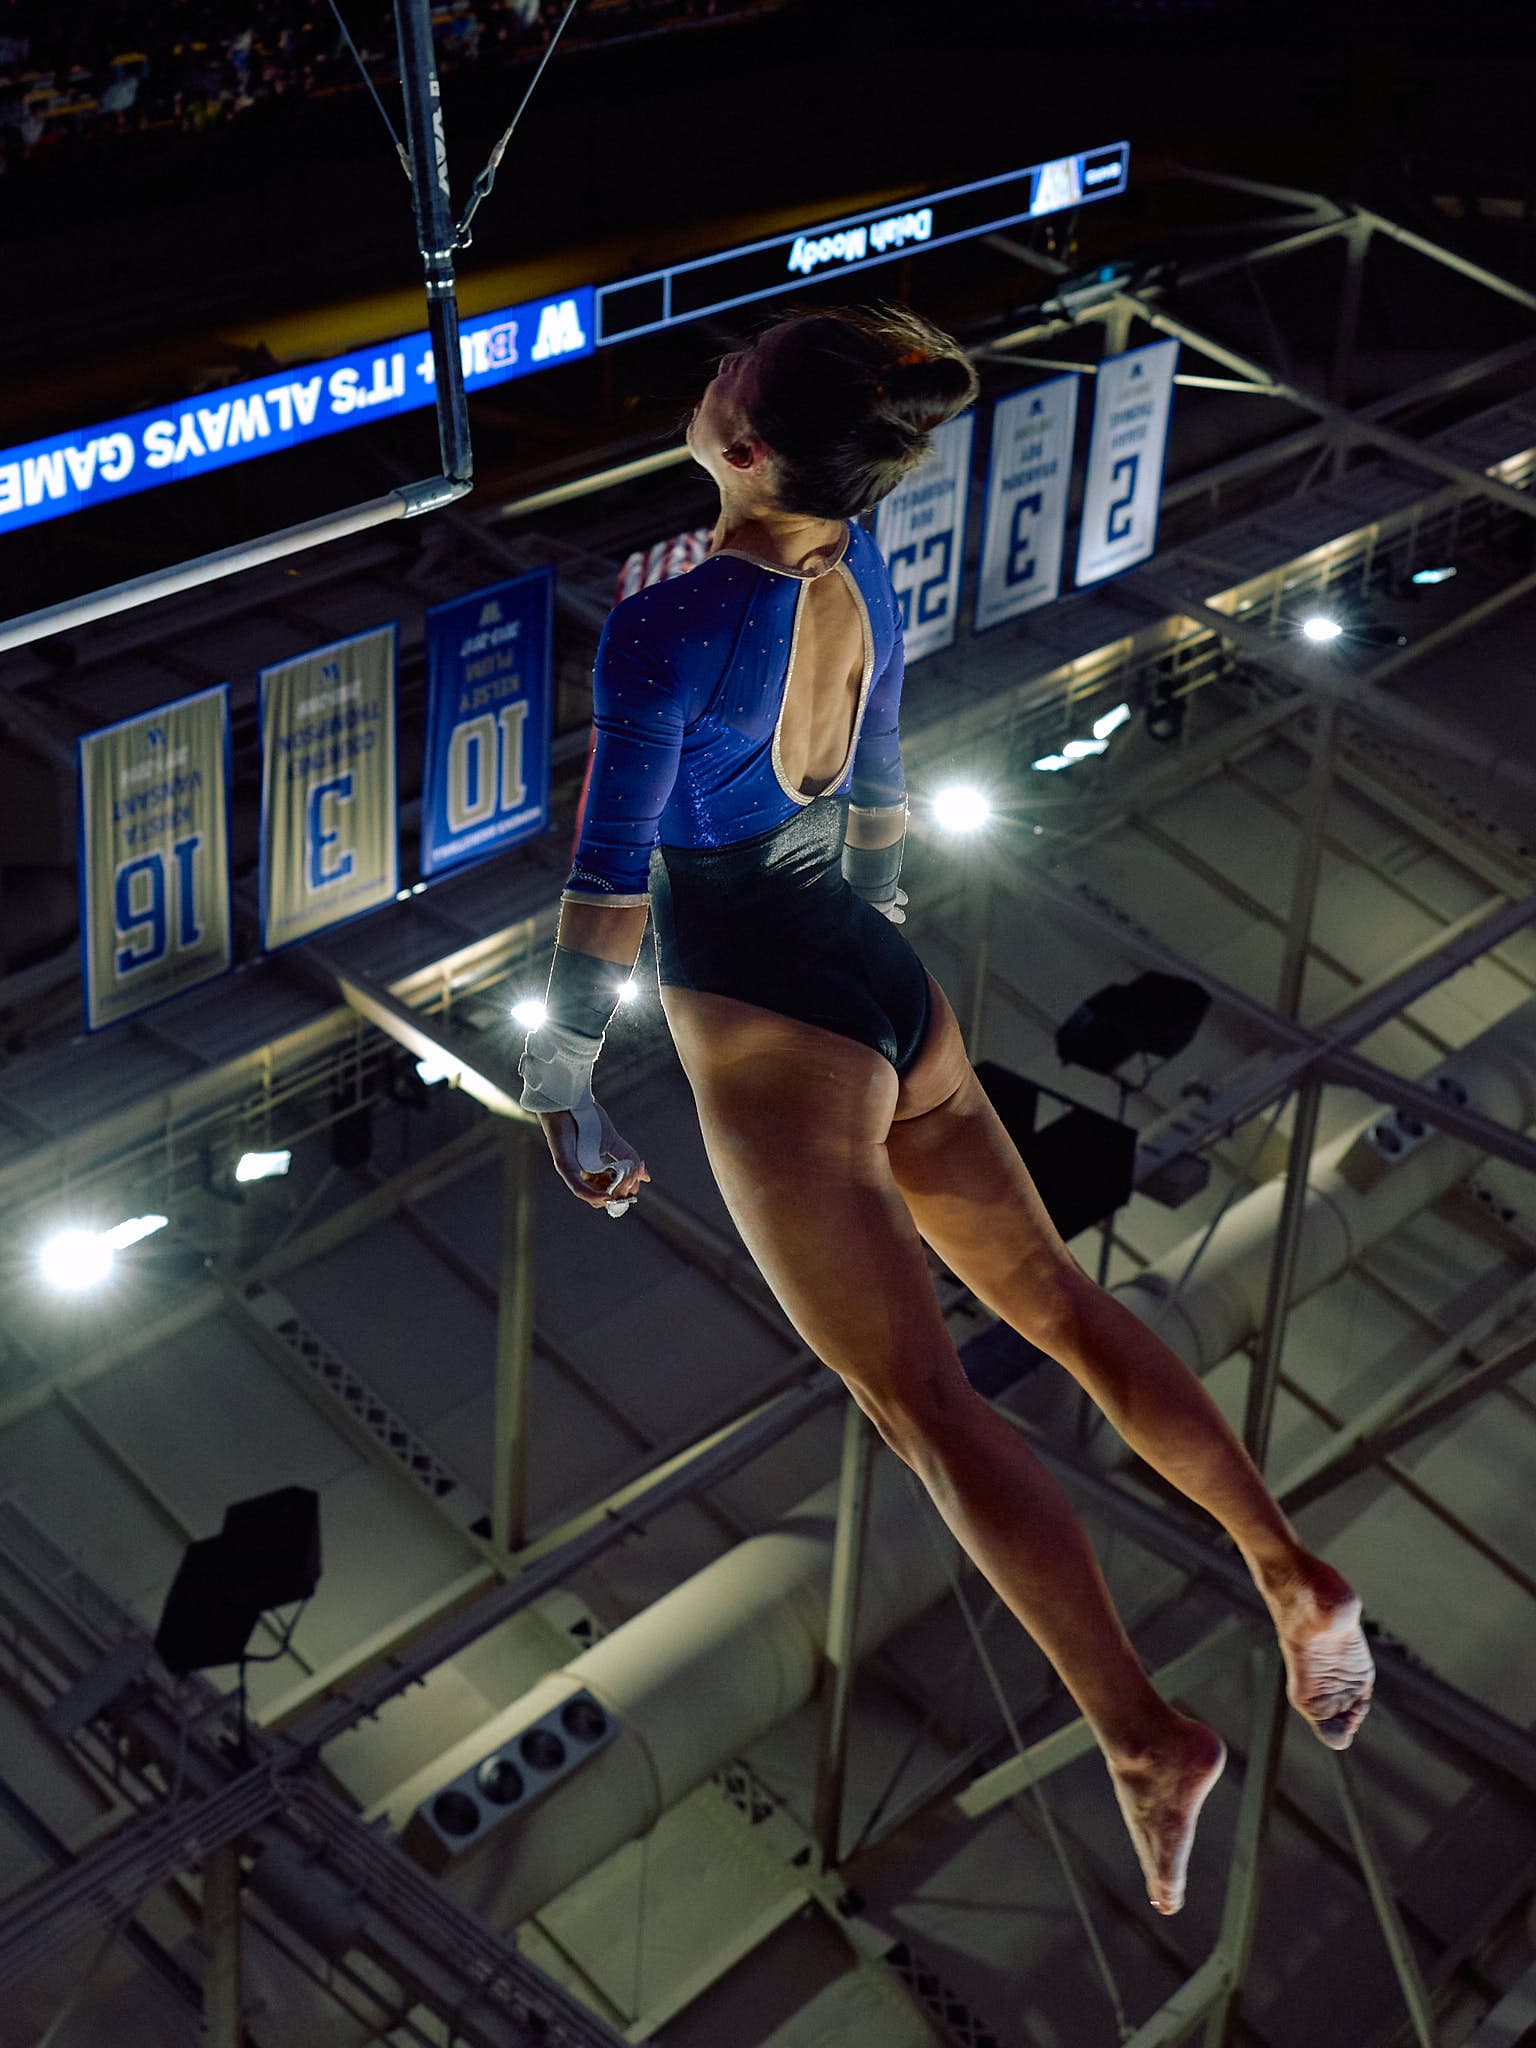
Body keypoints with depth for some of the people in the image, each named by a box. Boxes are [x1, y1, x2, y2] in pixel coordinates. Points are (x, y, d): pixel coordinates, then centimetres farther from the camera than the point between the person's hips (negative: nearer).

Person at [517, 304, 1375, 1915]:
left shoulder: (663, 633, -22)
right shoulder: (859, 571, 3)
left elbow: (608, 890, -17)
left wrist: (559, 1084, -6)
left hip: (764, 1019, -8)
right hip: (882, 981, 8)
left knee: (920, 1393, -4)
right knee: (1052, 1299, 16)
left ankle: (1143, 1736, -4)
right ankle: (1292, 1571, 17)